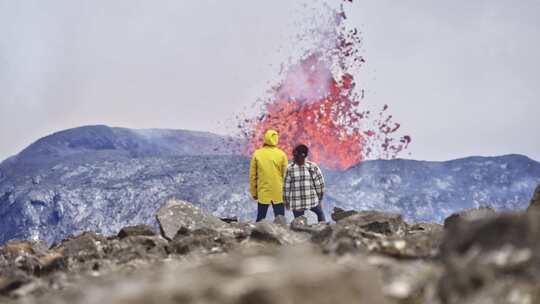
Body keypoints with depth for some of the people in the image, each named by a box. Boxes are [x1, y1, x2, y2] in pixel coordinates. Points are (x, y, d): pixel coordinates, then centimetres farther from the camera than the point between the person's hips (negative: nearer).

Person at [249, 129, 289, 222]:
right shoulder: (281, 154, -5)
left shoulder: (257, 154, -3)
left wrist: (253, 192, 9)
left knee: (260, 218, 11)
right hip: (278, 193, -1)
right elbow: (285, 175, -3)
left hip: (262, 193, 1)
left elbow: (252, 175, 0)